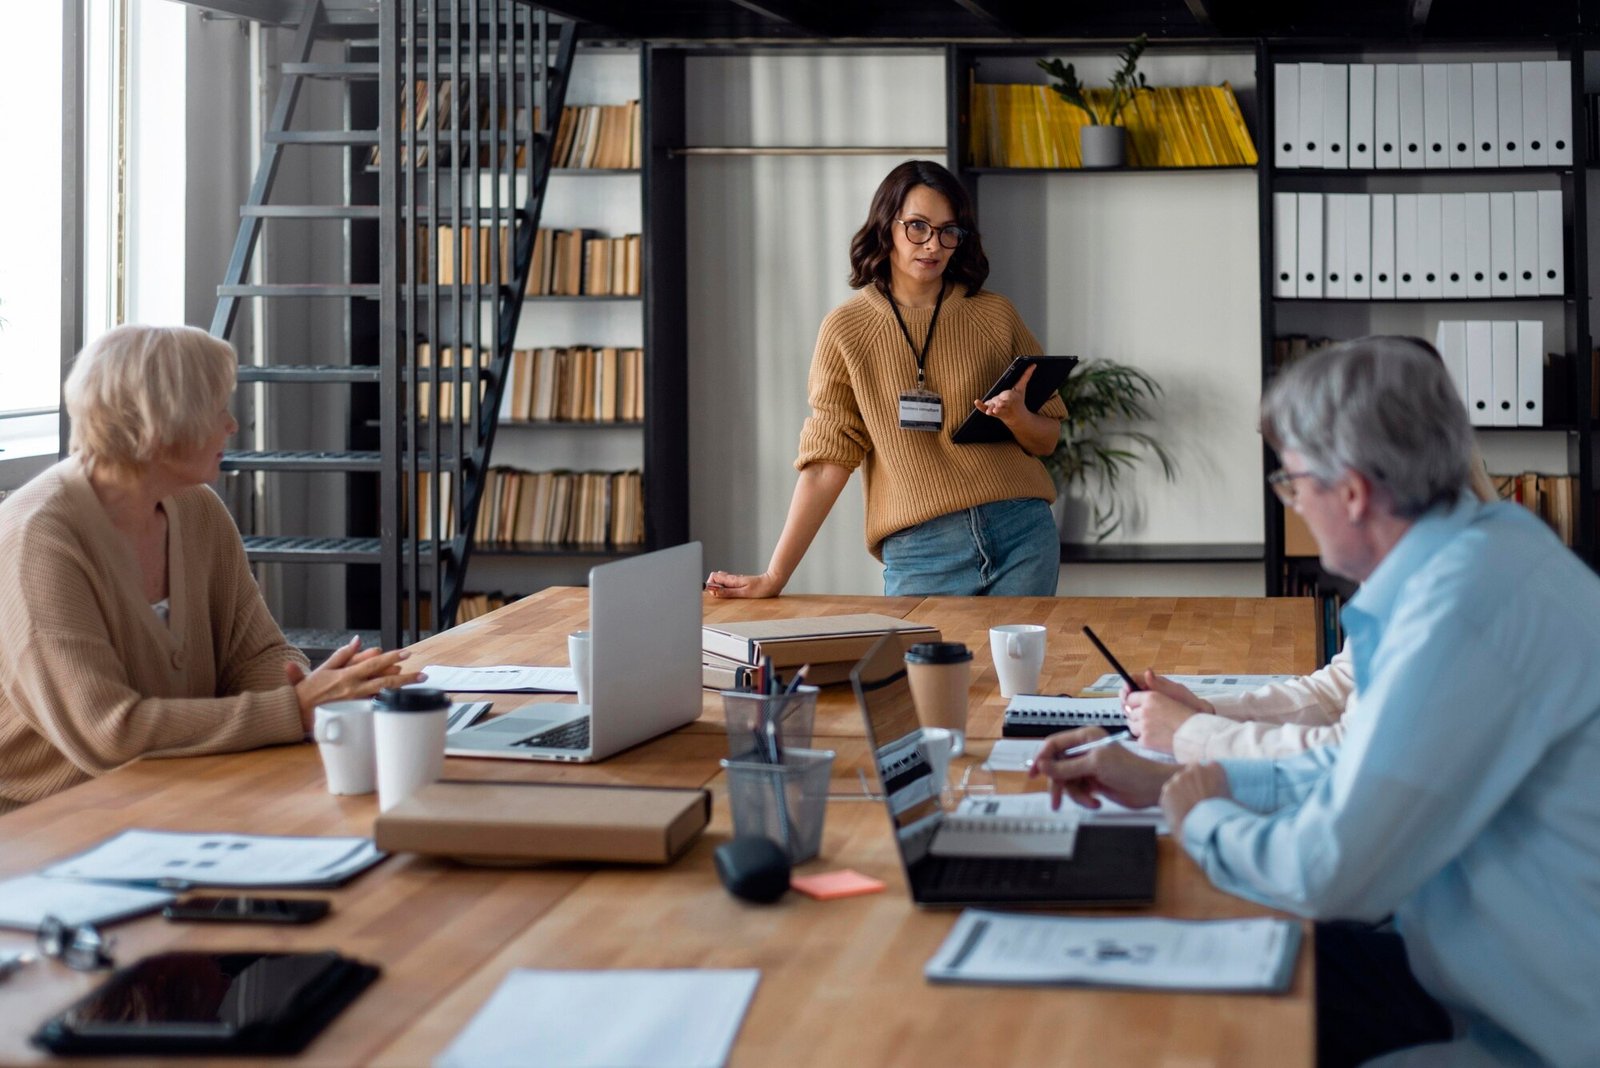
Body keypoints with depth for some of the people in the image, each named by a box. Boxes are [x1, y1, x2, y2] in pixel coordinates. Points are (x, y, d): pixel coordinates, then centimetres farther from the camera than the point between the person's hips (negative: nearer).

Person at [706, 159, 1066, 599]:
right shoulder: (847, 330, 2)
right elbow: (827, 460, 0)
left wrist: (1017, 417, -12)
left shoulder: (994, 315, 6)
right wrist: (774, 577, -5)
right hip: (921, 553, -1)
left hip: (1020, 535, 1)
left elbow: (1046, 441, 12)